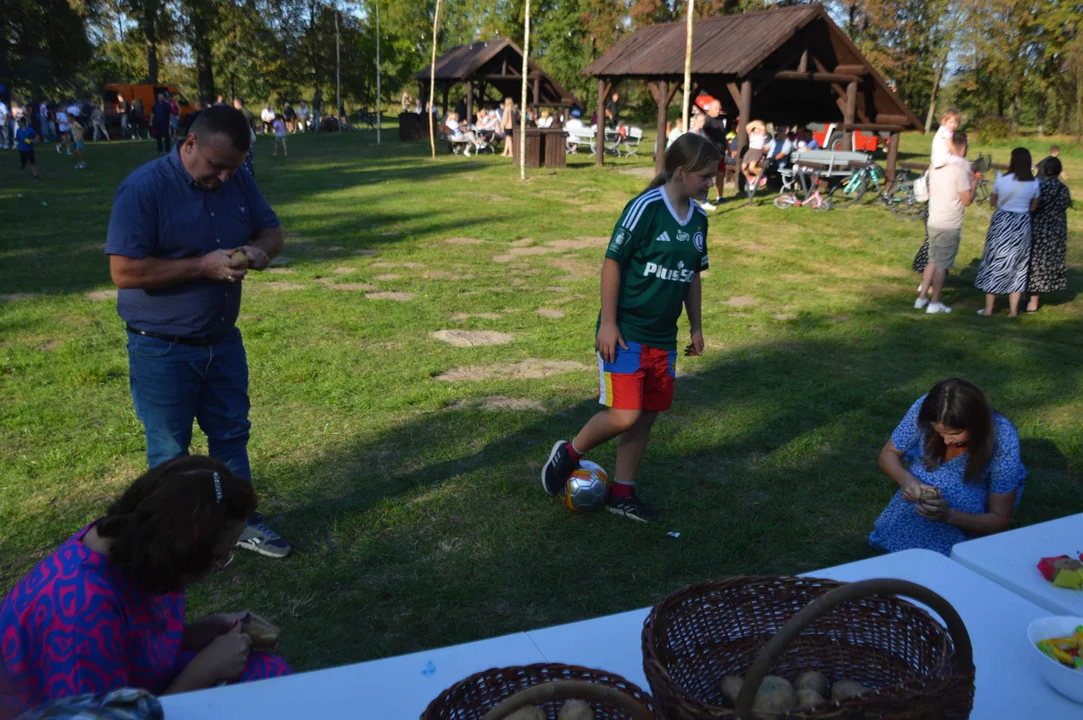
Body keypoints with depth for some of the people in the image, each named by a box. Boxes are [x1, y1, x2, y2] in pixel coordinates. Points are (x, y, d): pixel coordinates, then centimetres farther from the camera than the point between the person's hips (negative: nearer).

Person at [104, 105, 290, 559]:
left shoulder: (238, 182, 0)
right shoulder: (144, 188, -20)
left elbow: (273, 230, 10)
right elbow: (124, 272, -24)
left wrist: (260, 250, -15)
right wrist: (202, 266, -27)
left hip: (223, 342, 6)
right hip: (162, 351, -6)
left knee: (231, 435, 17)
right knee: (170, 451, 8)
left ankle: (239, 521, 34)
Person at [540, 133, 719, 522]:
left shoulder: (698, 218, 8)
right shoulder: (645, 208, -15)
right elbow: (613, 262, -13)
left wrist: (696, 326, 19)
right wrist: (607, 323, -15)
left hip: (663, 338, 7)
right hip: (625, 334, -7)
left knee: (646, 416, 11)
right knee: (624, 415, -11)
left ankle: (622, 493, 25)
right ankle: (569, 453, 16)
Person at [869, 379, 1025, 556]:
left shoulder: (1003, 439, -35)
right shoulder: (923, 409, -31)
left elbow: (1000, 521, -28)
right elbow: (888, 454, -14)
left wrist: (948, 515, -47)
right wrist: (904, 478, -38)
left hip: (981, 489, -2)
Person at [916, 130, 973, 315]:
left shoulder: (936, 166, 6)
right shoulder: (960, 170, -15)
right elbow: (967, 200, -15)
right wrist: (973, 183, 0)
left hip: (933, 222, 7)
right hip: (950, 226, -7)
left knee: (933, 262, 18)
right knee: (942, 265, 1)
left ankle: (921, 298, 21)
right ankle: (934, 304, 6)